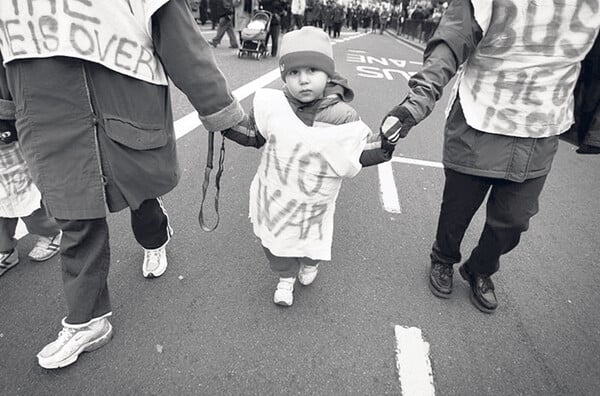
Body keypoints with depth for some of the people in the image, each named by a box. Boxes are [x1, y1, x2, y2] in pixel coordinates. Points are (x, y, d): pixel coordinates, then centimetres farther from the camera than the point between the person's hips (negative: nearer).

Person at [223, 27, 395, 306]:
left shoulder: (342, 117, -20)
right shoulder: (272, 105, -13)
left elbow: (360, 154, -10)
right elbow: (253, 136, 2)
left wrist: (384, 145, -27)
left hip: (313, 203, -2)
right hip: (273, 196, 2)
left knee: (312, 245, 19)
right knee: (275, 241, 19)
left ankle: (310, 264, 58)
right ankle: (286, 278, 50)